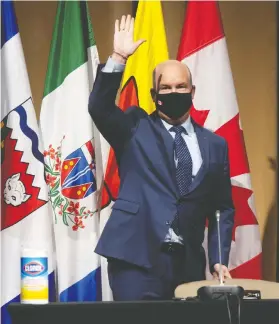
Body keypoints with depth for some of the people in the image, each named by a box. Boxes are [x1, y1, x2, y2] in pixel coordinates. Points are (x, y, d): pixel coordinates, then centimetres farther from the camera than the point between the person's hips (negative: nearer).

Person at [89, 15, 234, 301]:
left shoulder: (214, 145, 14)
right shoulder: (135, 128, 7)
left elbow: (222, 208, 16)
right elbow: (99, 107, -12)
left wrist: (219, 259, 6)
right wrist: (119, 58, -19)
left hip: (189, 264, 3)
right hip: (136, 258, -3)